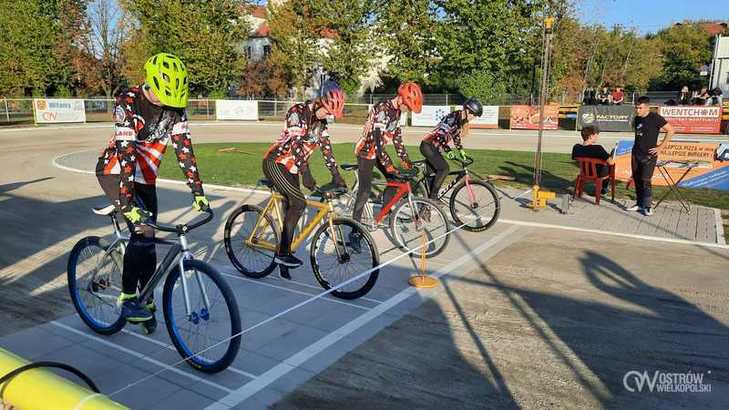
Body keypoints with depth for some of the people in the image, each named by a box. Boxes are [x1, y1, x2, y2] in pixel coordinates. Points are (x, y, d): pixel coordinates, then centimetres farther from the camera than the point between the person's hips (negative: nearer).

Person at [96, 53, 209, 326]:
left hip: (145, 178, 5)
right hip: (115, 172, -5)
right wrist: (128, 203, -38)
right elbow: (126, 151, -31)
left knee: (147, 240, 5)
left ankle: (146, 300, 21)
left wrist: (198, 193, -16)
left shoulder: (175, 109, -9)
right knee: (142, 230, -23)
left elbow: (184, 149, -10)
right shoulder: (128, 102, -23)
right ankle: (128, 298, -9)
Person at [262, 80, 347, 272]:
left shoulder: (320, 122, 7)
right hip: (275, 163, -8)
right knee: (299, 203, -21)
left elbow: (326, 147, 6)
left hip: (291, 168, 8)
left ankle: (282, 256, 15)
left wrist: (336, 175, -1)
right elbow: (296, 144, -26)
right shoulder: (298, 112, -17)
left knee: (289, 209, 6)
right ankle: (283, 253, -14)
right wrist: (306, 173, -32)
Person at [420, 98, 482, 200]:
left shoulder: (461, 121, 9)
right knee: (444, 168, -17)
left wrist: (461, 151, 16)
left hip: (434, 147, 10)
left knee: (433, 172, 11)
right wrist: (449, 151, -32)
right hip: (428, 146, -10)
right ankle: (433, 196, -12)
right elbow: (440, 134, -30)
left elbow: (456, 136, 21)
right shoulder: (453, 117, -20)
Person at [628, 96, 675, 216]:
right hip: (636, 153, 6)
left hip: (649, 155, -6)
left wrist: (660, 147, -13)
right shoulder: (637, 118, 7)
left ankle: (647, 207, 1)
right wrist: (637, 145, 14)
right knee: (637, 179, 9)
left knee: (645, 180, -8)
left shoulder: (655, 118, -13)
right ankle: (639, 204, 20)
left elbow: (671, 131, -12)